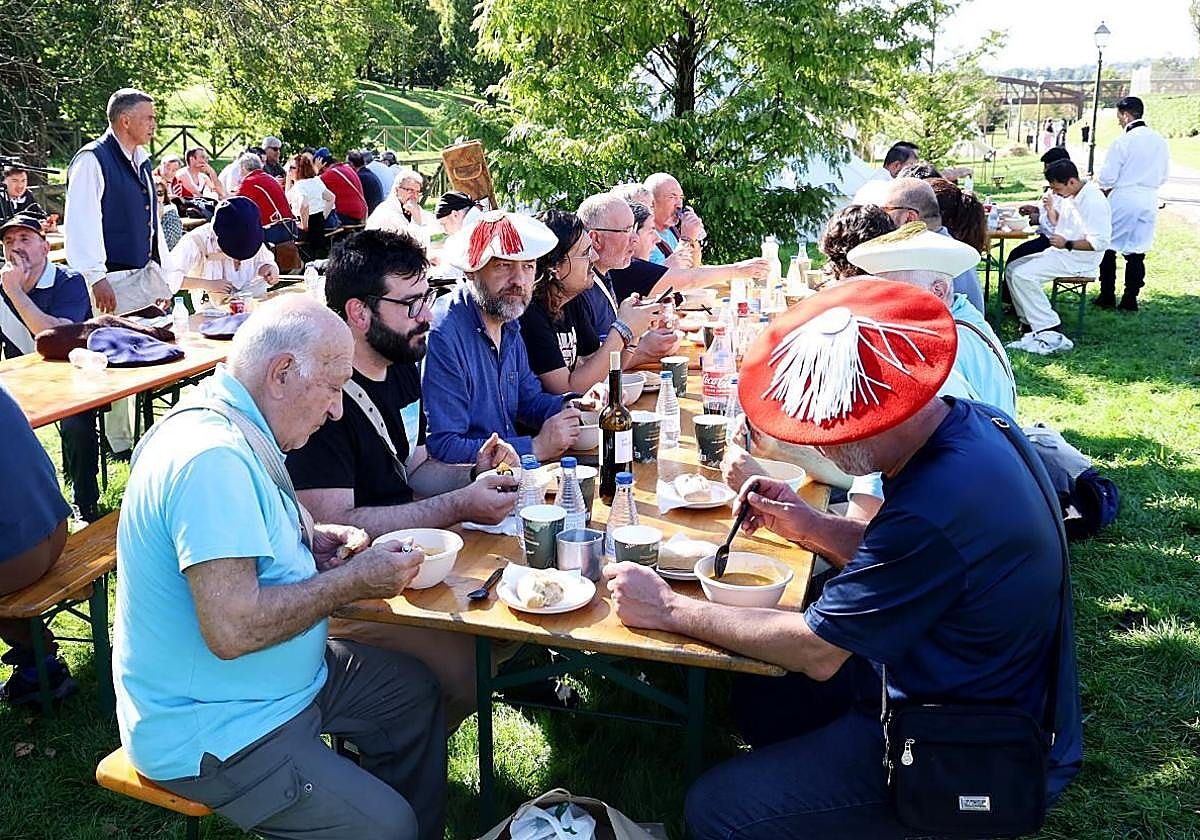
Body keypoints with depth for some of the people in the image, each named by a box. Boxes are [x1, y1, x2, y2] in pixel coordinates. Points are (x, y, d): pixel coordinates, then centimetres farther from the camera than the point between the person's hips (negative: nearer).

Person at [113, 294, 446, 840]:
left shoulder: (236, 429, 3)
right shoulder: (212, 457, -30)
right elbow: (232, 628, -34)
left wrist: (310, 541, 0)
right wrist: (353, 581, -21)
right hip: (209, 732, -11)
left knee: (413, 690, 18)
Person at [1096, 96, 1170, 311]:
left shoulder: (1122, 141, -13)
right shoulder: (1160, 140, 7)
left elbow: (1107, 178, -12)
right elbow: (1163, 177, 15)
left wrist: (1103, 188, 9)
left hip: (1123, 199, -5)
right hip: (1149, 202, 5)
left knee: (1108, 248, 8)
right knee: (1137, 252, 10)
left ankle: (1107, 297, 11)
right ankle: (1130, 300, 11)